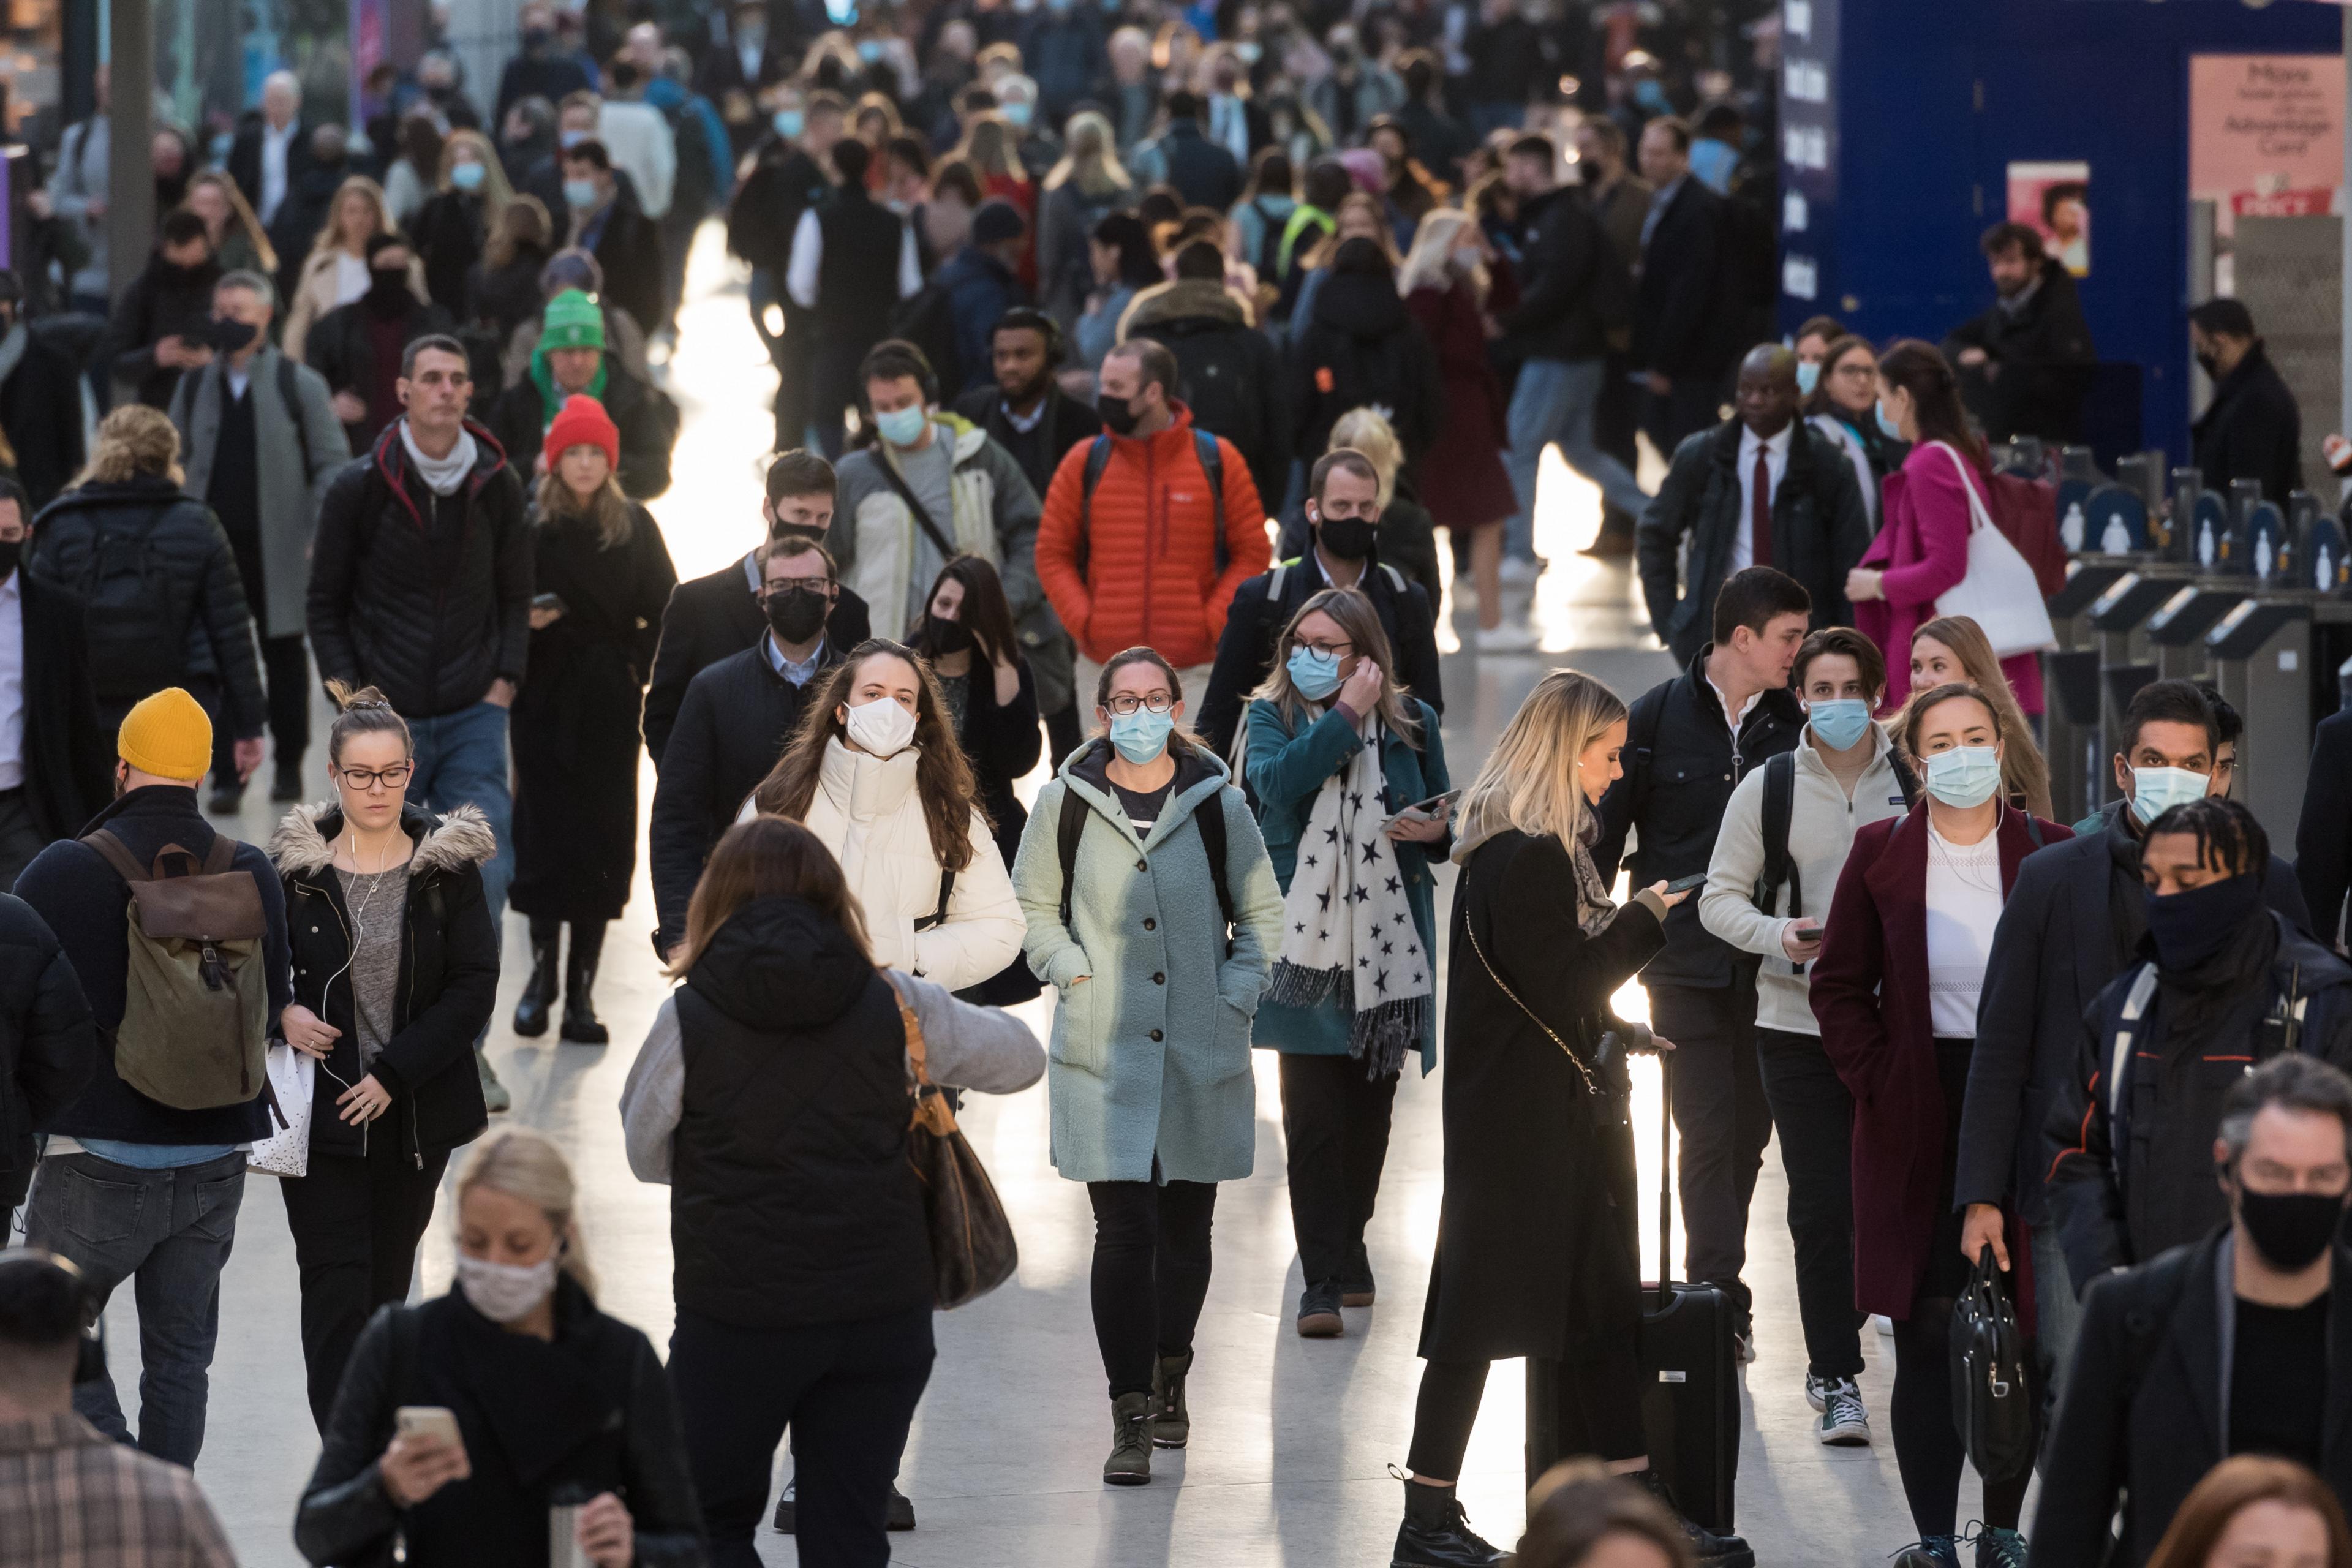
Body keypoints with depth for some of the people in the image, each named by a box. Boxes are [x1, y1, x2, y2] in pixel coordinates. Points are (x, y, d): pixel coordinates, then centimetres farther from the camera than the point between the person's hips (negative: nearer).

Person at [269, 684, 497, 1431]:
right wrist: (281, 1014, -13)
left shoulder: (449, 865, -1)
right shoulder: (294, 865, -1)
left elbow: (474, 989, -4)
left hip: (415, 1112, 1)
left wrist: (393, 1074, -12)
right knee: (336, 1287, -9)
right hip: (319, 1110, -1)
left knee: (386, 1286, 10)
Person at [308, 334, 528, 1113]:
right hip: (385, 720, -1)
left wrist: (504, 683, 1)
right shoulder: (360, 488, -3)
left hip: (473, 719, 1)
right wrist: (349, 697, -4)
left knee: (486, 872, -9)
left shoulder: (497, 487, 4)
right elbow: (326, 604, 4)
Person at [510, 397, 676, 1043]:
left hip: (609, 705, 1)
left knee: (603, 839, -1)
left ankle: (582, 984, 4)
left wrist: (640, 665, -3)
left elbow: (666, 612, 9)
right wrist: (523, 620, -16)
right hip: (545, 701, -1)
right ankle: (543, 970, 11)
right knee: (545, 834, -3)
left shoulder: (634, 527, 5)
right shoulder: (525, 523, 0)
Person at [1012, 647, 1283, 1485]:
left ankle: (1170, 1378, 32)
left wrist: (1238, 992, 0)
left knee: (1186, 1226, 11)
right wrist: (1071, 971, -2)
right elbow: (1033, 905, 12)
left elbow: (1262, 912, 12)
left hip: (1203, 1052, 2)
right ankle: (1131, 1420, -9)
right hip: (1103, 1051, -2)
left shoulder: (1219, 803, 1)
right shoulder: (1066, 801, -1)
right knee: (1124, 1230, -10)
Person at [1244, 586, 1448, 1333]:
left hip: (1387, 942, 2)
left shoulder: (1410, 720, 7)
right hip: (1305, 940, -2)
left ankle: (1346, 1243, 32)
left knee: (1369, 1109, 12)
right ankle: (1325, 1280, -5)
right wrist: (1345, 717, -16)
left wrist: (1439, 829, -6)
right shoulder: (1273, 714, 3)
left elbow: (1448, 813, 17)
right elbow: (1274, 781, -18)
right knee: (1313, 1117, -7)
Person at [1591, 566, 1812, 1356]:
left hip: (1768, 961, 3)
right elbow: (1606, 834, 4)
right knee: (1707, 1129, -8)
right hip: (1687, 958, -2)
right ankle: (1721, 1293, -8)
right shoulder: (1660, 718, -1)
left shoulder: (1794, 724, 4)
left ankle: (1715, 1288, 20)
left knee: (1748, 1130, 7)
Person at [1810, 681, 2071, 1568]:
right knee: (1927, 1336, -1)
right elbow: (1839, 984, 9)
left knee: (2025, 1334, 2)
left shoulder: (2051, 854, 1)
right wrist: (1873, 1080, -1)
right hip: (1918, 1124, 0)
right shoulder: (1881, 854, 3)